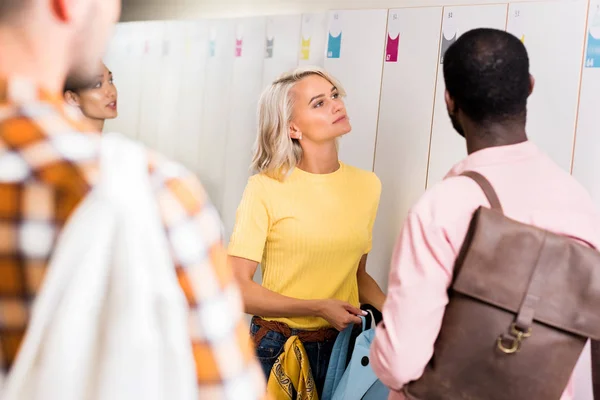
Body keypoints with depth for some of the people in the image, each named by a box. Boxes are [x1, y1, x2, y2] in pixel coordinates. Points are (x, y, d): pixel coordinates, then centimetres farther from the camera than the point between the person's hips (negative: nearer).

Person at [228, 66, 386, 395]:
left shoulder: (367, 185, 1)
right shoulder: (266, 188, -12)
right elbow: (238, 287, -13)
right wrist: (319, 308, -18)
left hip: (343, 344, 4)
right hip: (277, 346, -3)